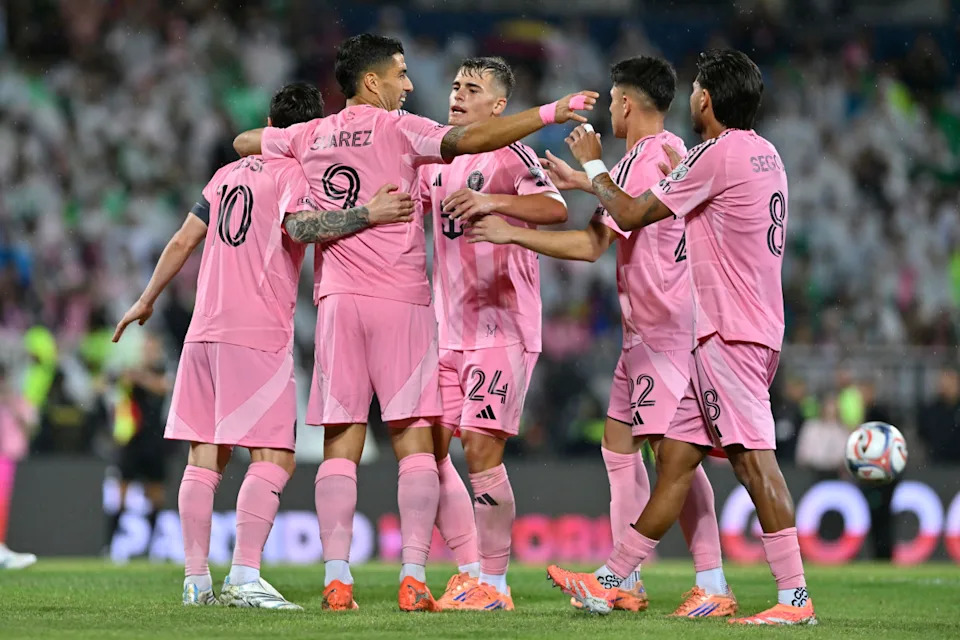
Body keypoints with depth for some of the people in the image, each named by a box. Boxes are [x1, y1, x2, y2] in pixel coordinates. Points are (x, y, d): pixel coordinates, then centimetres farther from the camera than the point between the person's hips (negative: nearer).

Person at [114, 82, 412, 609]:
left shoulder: (228, 174, 19)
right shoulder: (295, 174, -2)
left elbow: (183, 241, 23)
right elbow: (299, 225, -23)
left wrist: (147, 300, 33)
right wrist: (368, 215, -28)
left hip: (205, 330, 7)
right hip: (258, 334, -7)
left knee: (204, 458, 9)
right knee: (273, 458, -8)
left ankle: (196, 579, 8)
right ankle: (245, 576, -20)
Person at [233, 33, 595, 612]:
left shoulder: (311, 137, 13)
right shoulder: (395, 128, -2)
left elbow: (245, 141, 29)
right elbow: (468, 140, -16)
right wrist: (547, 114, -15)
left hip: (337, 299, 4)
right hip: (401, 300, -4)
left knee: (341, 444, 3)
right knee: (415, 441, -1)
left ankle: (337, 579, -5)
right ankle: (414, 578, -9)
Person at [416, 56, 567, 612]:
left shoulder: (510, 156, -9)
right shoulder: (438, 160, 14)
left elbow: (556, 209, -25)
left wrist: (492, 201, -39)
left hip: (502, 330, -8)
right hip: (450, 332, 8)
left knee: (482, 447, -12)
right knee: (430, 447, 5)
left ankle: (495, 584, -4)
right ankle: (470, 570, 14)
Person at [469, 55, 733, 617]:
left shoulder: (643, 161, -17)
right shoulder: (671, 151, 13)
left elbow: (592, 245, -18)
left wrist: (511, 233, -13)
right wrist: (586, 182, 39)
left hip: (663, 329, -10)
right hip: (647, 327, 10)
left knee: (673, 449, -11)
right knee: (619, 439, 12)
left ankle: (713, 586, -12)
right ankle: (626, 581, 13)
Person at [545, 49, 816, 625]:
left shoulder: (718, 154, -13)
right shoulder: (764, 155, 15)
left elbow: (631, 215, -6)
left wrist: (593, 165, 10)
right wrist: (681, 174, 33)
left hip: (731, 334, -10)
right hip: (724, 334, 10)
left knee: (753, 457, -14)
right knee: (676, 454, 11)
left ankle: (795, 596, -18)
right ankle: (610, 581, 16)